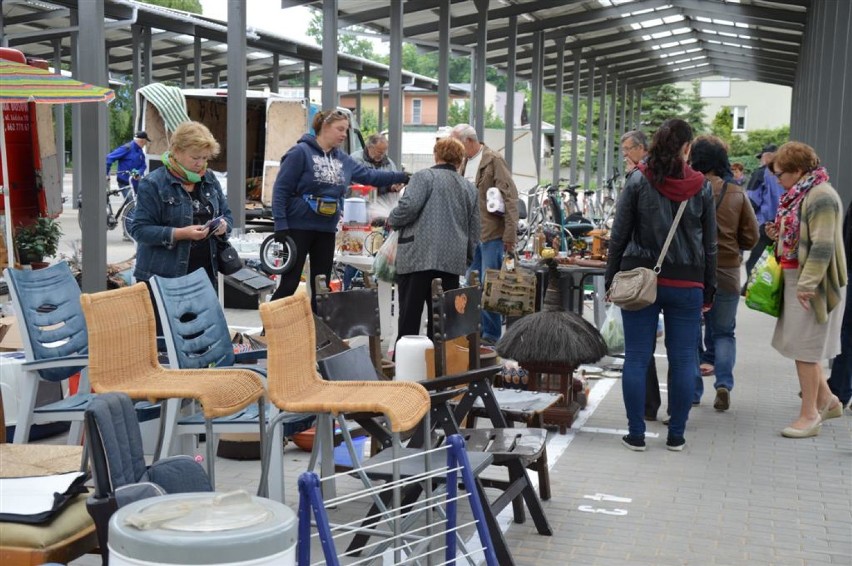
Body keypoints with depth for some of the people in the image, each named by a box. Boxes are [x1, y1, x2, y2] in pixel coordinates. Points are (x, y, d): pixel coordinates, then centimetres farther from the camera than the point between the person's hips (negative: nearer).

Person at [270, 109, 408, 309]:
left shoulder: (342, 159, 10)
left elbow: (369, 175, 19)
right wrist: (281, 223, -18)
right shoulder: (301, 152, -10)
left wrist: (401, 177, 13)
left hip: (326, 230, 7)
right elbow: (281, 189, -12)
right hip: (299, 228, -6)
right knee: (289, 283, -4)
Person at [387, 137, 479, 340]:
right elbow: (474, 230, 18)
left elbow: (409, 207, -15)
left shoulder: (424, 177, 1)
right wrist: (468, 259, 27)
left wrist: (392, 220, 3)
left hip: (419, 256, -5)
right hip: (453, 260, 5)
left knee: (409, 316, -1)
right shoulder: (470, 188, 18)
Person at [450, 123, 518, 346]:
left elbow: (510, 197, -13)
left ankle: (491, 335, 3)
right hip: (471, 234, 8)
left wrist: (510, 234, -17)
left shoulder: (494, 160, -9)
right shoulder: (464, 163, 14)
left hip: (492, 234, -8)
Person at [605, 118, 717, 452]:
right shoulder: (700, 187, 1)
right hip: (687, 283, 1)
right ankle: (676, 436, 14)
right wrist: (708, 290, 13)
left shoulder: (638, 181, -3)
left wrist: (611, 278, 5)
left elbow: (619, 235, -2)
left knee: (636, 358, 5)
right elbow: (710, 243, 6)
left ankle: (636, 434, 8)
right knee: (683, 359, 8)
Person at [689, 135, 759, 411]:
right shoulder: (737, 194, 0)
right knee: (723, 332, 16)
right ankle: (724, 382, -2)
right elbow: (751, 238, 4)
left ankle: (692, 389, 14)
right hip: (727, 273, 2)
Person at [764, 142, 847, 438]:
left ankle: (809, 415, 7)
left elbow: (823, 246, -22)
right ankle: (826, 400, 28)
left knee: (805, 347, -3)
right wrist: (780, 234, 4)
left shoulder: (821, 196, -17)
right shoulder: (799, 194, 13)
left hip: (812, 282, -9)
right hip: (796, 279, 9)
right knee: (803, 345, 14)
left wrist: (806, 284, -23)